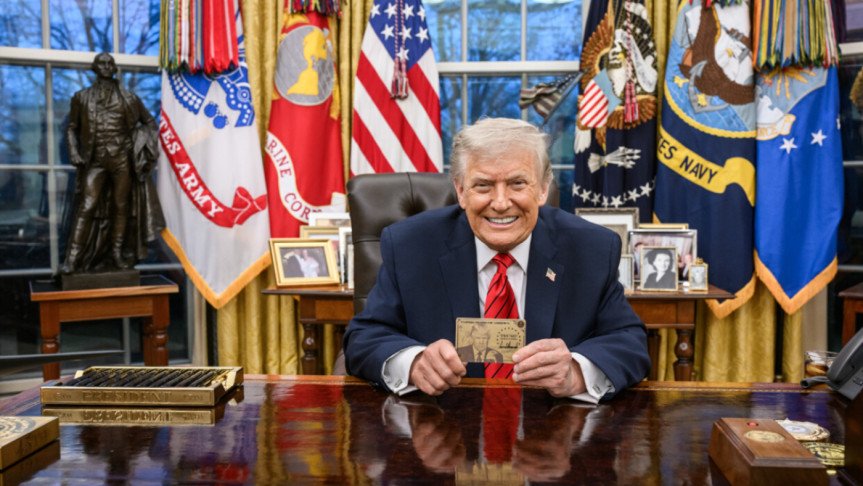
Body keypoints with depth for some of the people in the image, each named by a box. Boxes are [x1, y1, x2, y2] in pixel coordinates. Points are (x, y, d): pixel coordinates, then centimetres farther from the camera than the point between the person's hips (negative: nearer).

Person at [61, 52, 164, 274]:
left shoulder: (128, 98, 6)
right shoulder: (82, 98, 7)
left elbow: (150, 122, 14)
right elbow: (72, 128, 11)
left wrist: (141, 146, 3)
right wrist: (74, 153, -2)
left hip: (122, 159, 1)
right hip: (95, 160, -1)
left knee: (121, 206, 5)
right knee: (86, 207, -8)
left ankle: (117, 253, 14)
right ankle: (72, 259, -9)